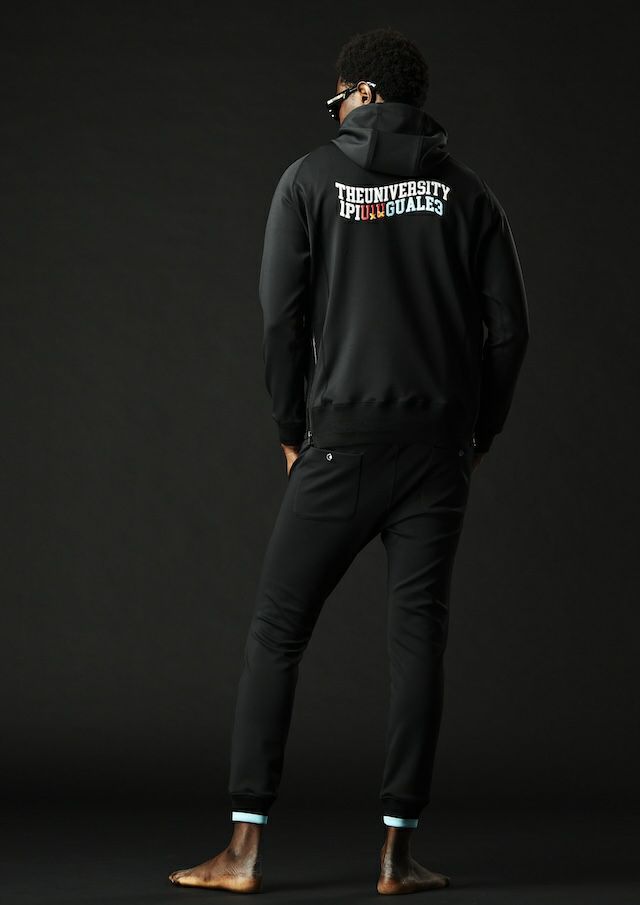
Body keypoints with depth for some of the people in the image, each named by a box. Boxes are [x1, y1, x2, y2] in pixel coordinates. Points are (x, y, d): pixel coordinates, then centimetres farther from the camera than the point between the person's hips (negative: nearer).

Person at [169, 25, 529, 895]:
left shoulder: (312, 177, 1)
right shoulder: (465, 189, 7)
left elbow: (281, 314, -4)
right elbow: (509, 324, 2)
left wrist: (293, 430, 6)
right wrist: (477, 434, 12)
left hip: (341, 440, -2)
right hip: (440, 446, 2)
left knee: (277, 632, 3)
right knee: (419, 637, 5)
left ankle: (246, 848, 0)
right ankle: (399, 851, 4)